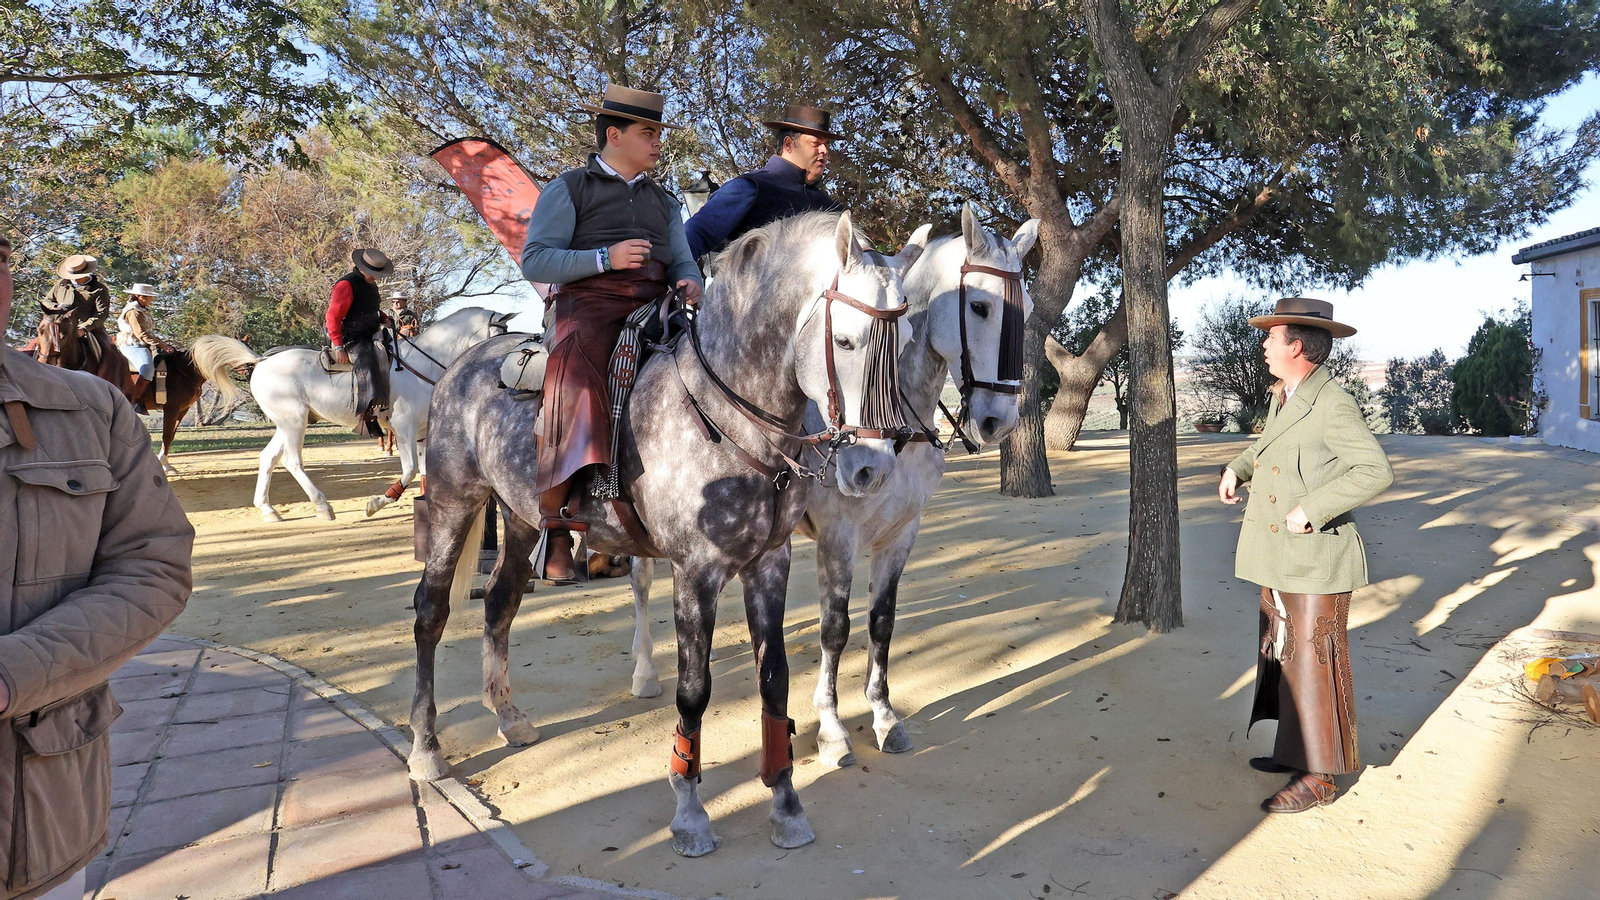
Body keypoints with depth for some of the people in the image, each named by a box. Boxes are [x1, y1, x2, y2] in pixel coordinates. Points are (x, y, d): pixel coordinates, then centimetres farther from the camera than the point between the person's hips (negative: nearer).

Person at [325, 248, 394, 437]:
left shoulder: (371, 285, 14)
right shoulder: (346, 285, -13)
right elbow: (333, 317, -17)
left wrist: (384, 318, 9)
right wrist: (338, 347, -23)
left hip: (371, 337, 10)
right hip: (352, 341, -10)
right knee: (366, 365, -30)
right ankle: (366, 415, -39)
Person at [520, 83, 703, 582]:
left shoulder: (663, 201, 28)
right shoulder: (568, 190, 11)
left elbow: (683, 260, 21)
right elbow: (534, 262, 0)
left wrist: (690, 284, -4)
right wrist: (606, 258, -12)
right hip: (589, 304, -5)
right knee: (576, 392, -31)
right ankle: (553, 525, -26)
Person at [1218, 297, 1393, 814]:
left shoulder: (1333, 406, -18)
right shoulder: (1282, 397, 10)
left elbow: (1376, 471, -24)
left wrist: (1311, 508, -25)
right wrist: (1237, 469, 15)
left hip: (1315, 561, -9)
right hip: (1276, 558, 9)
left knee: (1313, 662, -1)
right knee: (1281, 654, 17)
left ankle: (1319, 777, 10)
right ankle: (1296, 750, 32)